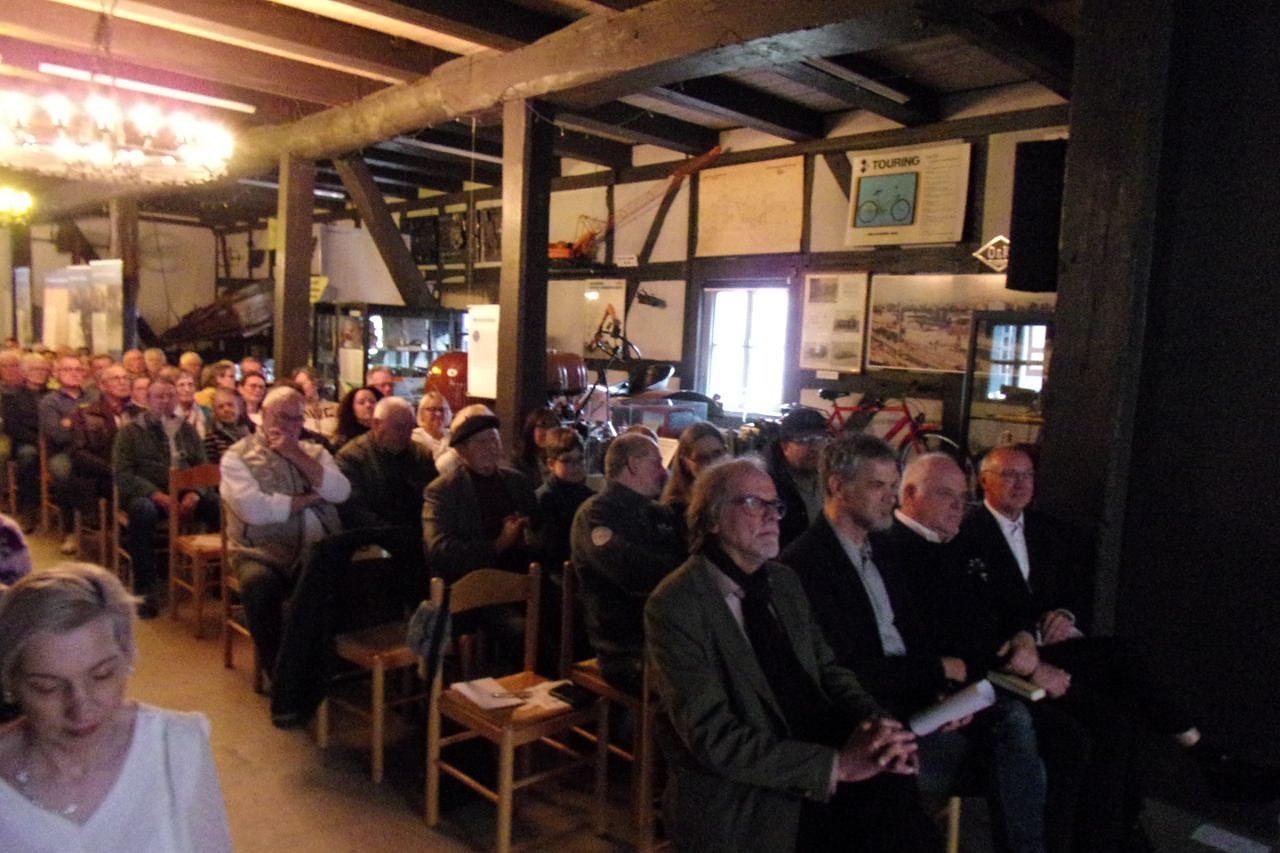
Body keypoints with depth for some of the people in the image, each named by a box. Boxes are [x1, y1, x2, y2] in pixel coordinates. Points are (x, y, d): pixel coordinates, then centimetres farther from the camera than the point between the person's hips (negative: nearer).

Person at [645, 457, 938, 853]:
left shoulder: (784, 581, 10)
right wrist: (835, 764, -22)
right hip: (738, 801, -6)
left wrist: (874, 723, -10)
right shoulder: (674, 605, -13)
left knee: (891, 789, -22)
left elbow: (826, 669, 11)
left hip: (820, 759, 6)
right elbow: (714, 737, -18)